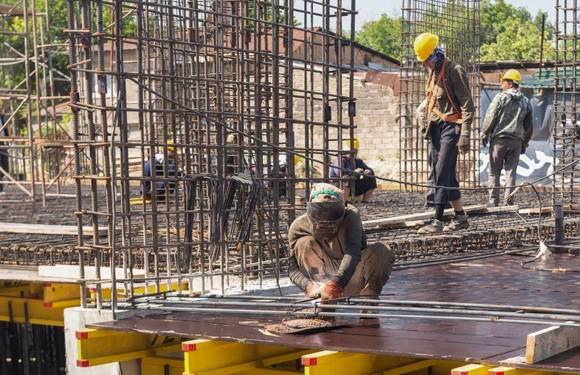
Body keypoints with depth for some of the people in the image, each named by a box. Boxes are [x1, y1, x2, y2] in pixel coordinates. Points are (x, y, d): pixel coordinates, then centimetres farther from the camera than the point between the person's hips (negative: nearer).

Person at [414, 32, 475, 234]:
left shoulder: (454, 71, -11)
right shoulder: (433, 72, 15)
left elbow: (467, 105, -15)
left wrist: (465, 135, -21)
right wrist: (427, 124, 20)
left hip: (451, 126, -9)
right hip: (437, 127, 9)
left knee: (443, 174, -13)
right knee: (446, 175, 11)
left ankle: (438, 221, -14)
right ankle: (460, 217, 19)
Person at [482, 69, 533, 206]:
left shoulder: (501, 97, -6)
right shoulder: (526, 102, 10)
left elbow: (490, 118, -7)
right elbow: (529, 126, 14)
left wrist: (485, 134, 5)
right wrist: (524, 143, 21)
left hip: (499, 139, -4)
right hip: (516, 141, 4)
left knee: (494, 172, 2)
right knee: (511, 172, 6)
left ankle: (493, 202, 0)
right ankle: (508, 201, 4)